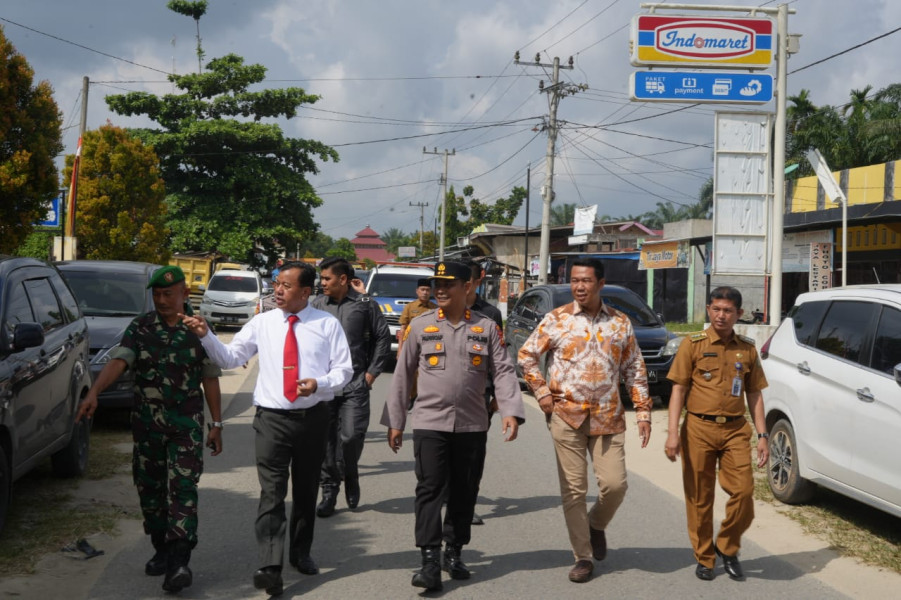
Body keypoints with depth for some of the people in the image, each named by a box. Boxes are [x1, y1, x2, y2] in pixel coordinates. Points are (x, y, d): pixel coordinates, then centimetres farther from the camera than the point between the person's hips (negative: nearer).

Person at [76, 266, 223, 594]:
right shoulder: (140, 327, 2)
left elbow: (210, 378, 5)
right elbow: (118, 361, -13)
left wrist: (216, 424, 4)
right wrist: (93, 392, -31)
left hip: (187, 425, -2)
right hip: (147, 425, 2)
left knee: (182, 490, -10)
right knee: (150, 488, 10)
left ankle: (179, 561, -11)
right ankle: (161, 550, 26)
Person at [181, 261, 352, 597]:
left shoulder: (328, 325, 2)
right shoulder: (262, 323, 5)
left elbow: (344, 369, 1)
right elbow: (230, 358, 3)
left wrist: (320, 383, -16)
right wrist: (206, 336, -11)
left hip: (313, 417, 1)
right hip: (271, 418, -1)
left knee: (306, 490, 15)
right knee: (272, 493, -9)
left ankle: (301, 553, 33)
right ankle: (271, 568, -11)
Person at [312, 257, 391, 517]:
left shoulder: (365, 305, 2)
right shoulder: (317, 304, 7)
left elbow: (383, 338, 7)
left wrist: (372, 372, 3)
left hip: (355, 385, -2)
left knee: (352, 436, -8)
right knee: (325, 439, 2)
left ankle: (350, 476, 22)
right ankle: (329, 491, 14)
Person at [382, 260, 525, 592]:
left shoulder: (486, 327, 4)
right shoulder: (420, 326, 2)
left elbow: (504, 371, -1)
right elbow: (402, 374, 5)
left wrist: (511, 411, -16)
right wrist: (394, 421, 4)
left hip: (472, 425, 2)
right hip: (430, 423, -2)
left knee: (465, 492, 9)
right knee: (430, 489, -8)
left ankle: (454, 553, 24)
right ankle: (430, 561, -7)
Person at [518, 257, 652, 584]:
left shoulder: (620, 322, 6)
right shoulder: (557, 319, 0)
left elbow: (635, 371, 10)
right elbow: (526, 355, 7)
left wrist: (643, 412, 4)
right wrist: (542, 393, -2)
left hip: (608, 419, 1)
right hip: (567, 416, -1)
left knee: (614, 484, -6)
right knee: (574, 490, 1)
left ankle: (596, 525, 26)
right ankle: (583, 558, 14)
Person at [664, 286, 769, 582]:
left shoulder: (747, 349, 10)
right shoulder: (693, 344, 1)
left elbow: (755, 394, 14)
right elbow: (678, 389, -2)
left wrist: (762, 435, 6)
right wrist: (673, 433, -10)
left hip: (735, 429, 2)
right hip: (699, 428, -2)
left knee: (743, 491, -8)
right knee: (700, 498, 3)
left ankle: (728, 549, 15)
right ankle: (704, 558, 19)